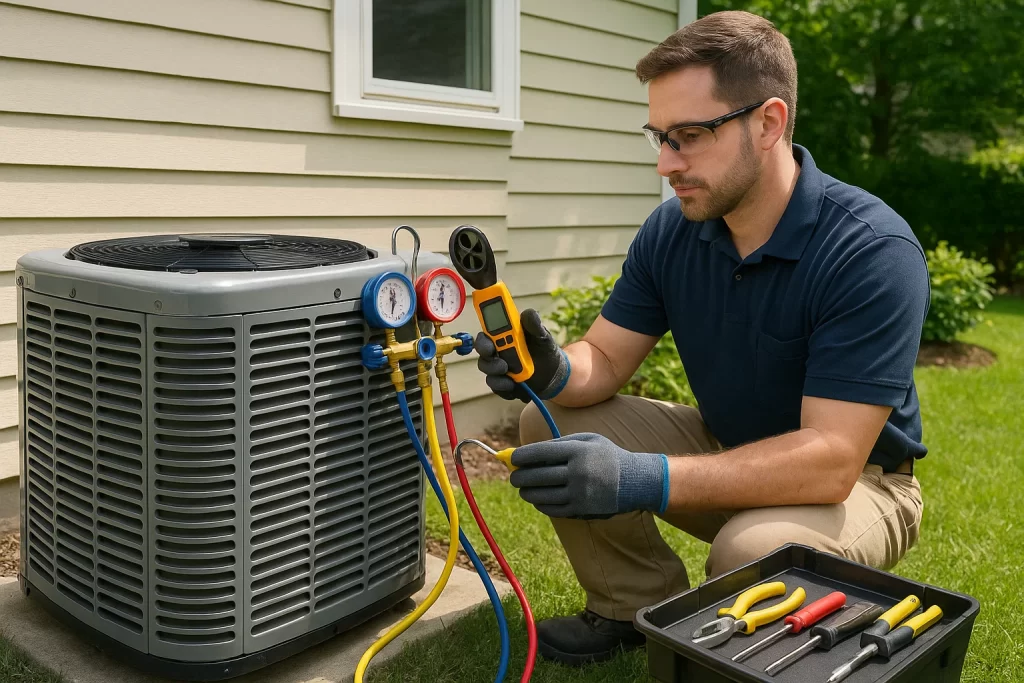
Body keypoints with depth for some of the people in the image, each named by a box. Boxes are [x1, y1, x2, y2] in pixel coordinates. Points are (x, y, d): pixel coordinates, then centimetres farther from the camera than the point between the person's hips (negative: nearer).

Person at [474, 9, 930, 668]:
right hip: (728, 452, 6)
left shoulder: (873, 251, -27)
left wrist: (640, 480, -43)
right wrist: (552, 370, -30)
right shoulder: (672, 230, -8)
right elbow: (604, 361, -4)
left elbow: (831, 460, -32)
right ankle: (640, 609, 9)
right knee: (553, 423, -9)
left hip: (857, 479, -5)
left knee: (752, 551, -37)